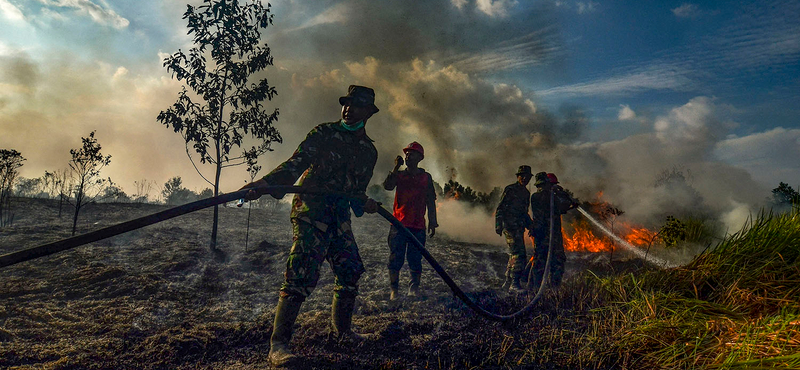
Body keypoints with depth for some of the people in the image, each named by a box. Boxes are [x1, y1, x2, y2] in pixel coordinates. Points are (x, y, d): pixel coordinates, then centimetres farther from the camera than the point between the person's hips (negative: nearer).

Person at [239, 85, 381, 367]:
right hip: (311, 214, -6)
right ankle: (278, 344, -12)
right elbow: (294, 164, -13)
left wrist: (363, 204, 4)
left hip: (339, 220, 6)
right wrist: (264, 184, -25)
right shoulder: (324, 133, -4)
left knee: (351, 272, 10)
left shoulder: (369, 151, 13)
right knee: (302, 275, -16)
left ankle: (342, 330, 30)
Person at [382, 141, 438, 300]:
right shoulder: (399, 174, 10)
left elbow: (430, 202, 11)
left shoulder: (426, 177, 11)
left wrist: (432, 222, 6)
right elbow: (387, 186, -10)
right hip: (399, 224, 0)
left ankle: (414, 287, 16)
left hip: (418, 226, 0)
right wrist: (396, 167, -14)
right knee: (395, 259, 0)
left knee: (415, 259, 1)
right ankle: (394, 289, 9)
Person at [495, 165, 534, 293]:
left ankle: (508, 283, 18)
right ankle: (514, 284, -15)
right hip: (510, 226, -8)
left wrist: (530, 226, 21)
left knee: (514, 255, 10)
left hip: (519, 228, 8)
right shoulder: (510, 190, -5)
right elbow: (500, 209, -8)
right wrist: (498, 225, -16)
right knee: (518, 254, -16)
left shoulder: (526, 193, 19)